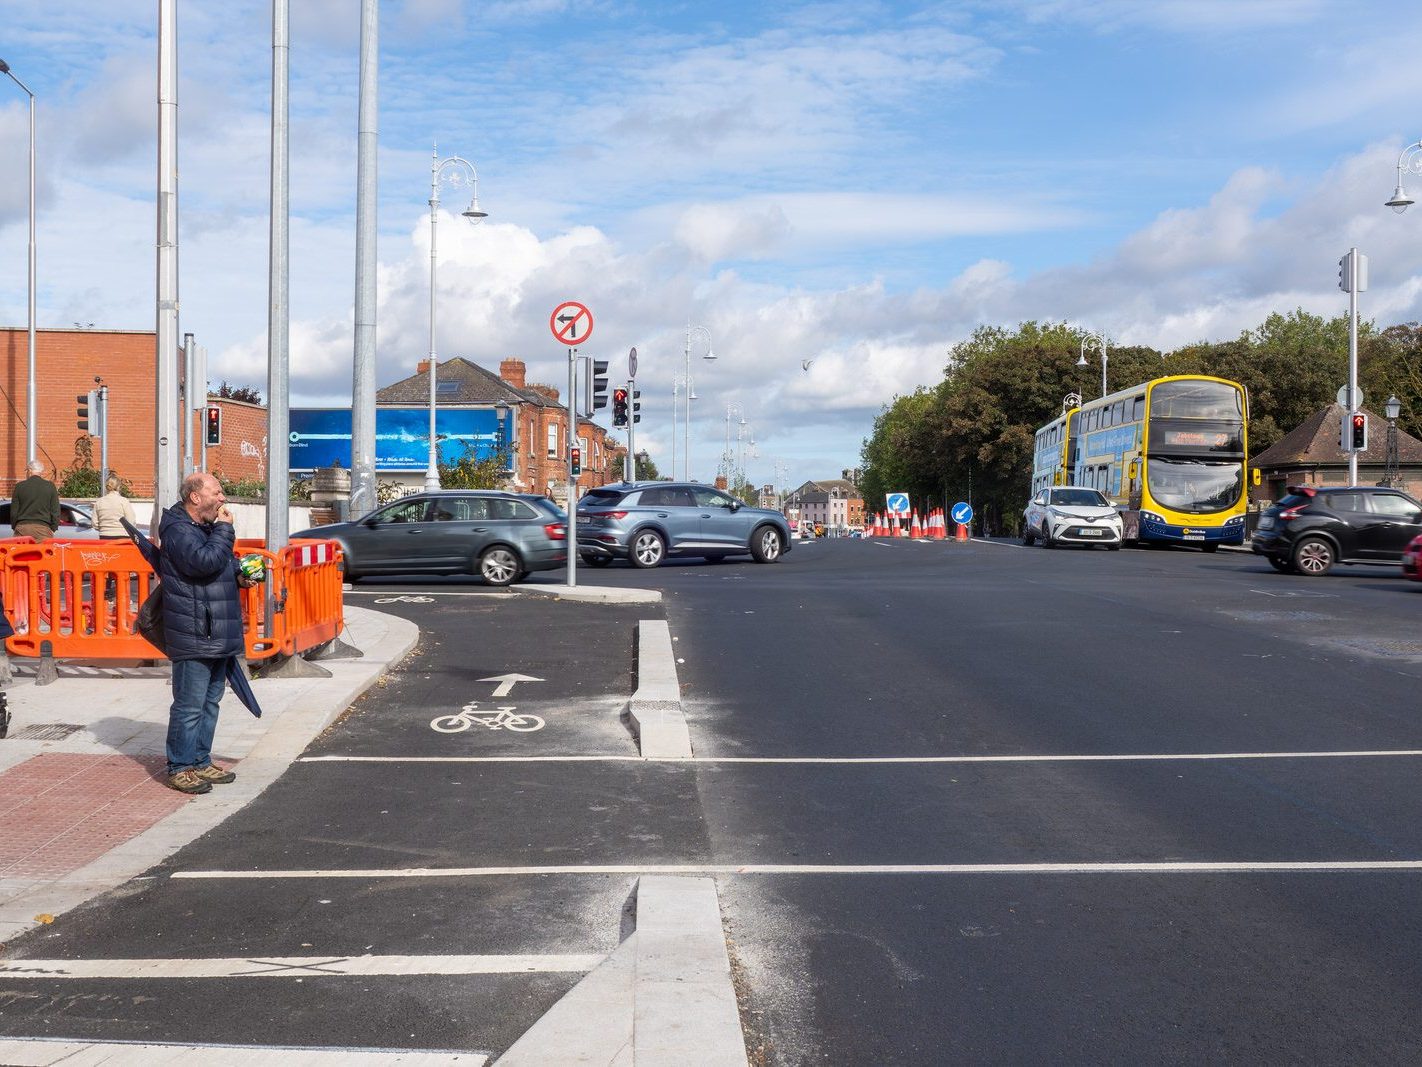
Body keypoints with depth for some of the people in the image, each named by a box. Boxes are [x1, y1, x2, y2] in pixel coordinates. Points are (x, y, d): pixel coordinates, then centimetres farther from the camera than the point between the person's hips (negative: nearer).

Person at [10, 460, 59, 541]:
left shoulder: (19, 486, 4)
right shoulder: (50, 486, 1)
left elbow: (13, 510, 7)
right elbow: (55, 510, 2)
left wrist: (14, 527, 18)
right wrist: (53, 528, 10)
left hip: (22, 528, 1)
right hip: (42, 528, -1)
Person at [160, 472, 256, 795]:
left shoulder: (209, 526, 17)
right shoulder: (178, 530, -13)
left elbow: (226, 561, 31)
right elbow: (205, 562, -28)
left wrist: (239, 576, 10)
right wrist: (225, 529, -17)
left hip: (218, 634, 10)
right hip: (193, 635, -10)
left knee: (210, 701, 15)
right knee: (189, 705, -5)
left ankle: (201, 762, 25)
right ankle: (180, 768, 4)